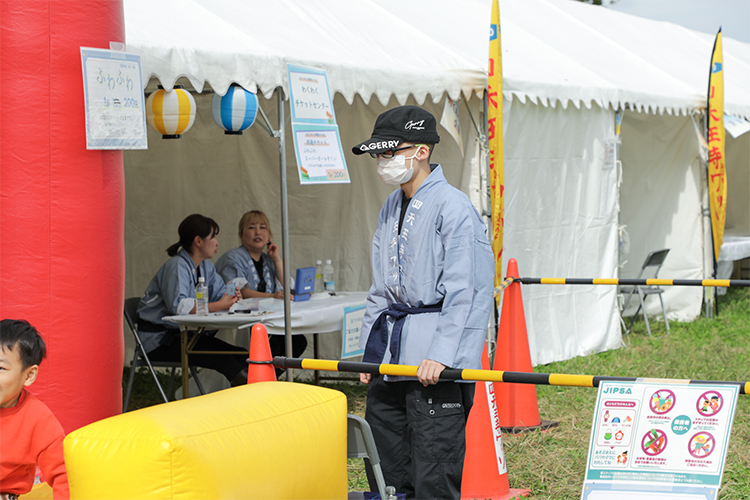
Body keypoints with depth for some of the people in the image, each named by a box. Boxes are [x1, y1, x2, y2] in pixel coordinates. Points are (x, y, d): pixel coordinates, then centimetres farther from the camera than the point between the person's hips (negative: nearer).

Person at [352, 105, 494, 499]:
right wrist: (369, 351, 16)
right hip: (389, 357, 8)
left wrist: (439, 354, -21)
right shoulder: (390, 208, 15)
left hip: (436, 363, -8)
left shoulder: (453, 207, -10)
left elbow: (461, 293, -15)